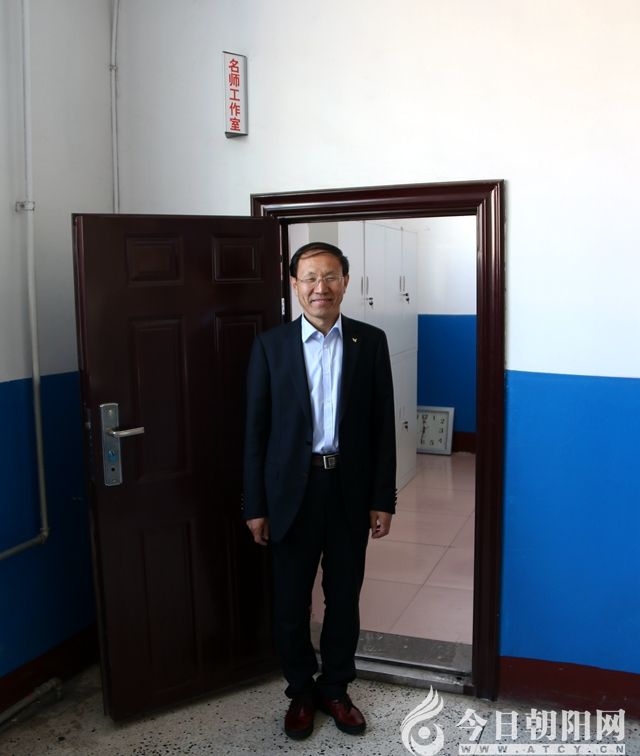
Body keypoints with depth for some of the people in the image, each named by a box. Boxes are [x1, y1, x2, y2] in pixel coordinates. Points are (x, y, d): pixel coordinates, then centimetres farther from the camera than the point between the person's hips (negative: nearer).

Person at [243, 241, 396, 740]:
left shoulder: (370, 341, 0)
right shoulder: (270, 345, -2)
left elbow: (382, 426, 1)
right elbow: (256, 430, -2)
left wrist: (383, 499, -2)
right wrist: (255, 505, -4)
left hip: (351, 489, 1)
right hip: (292, 491, 0)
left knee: (344, 598, 14)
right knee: (291, 601, 11)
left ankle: (335, 688, 34)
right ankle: (300, 692, 33)